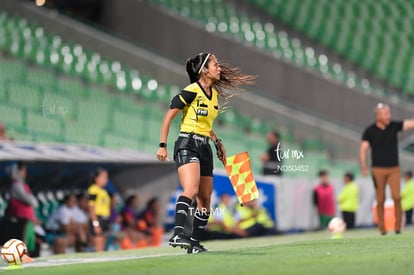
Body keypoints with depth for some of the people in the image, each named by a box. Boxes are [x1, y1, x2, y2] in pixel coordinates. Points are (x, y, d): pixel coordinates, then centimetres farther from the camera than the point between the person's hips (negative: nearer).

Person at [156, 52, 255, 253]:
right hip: (187, 144, -8)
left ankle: (194, 244, 11)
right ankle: (177, 234, -37)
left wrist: (217, 142, 20)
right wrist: (162, 145, -15)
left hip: (204, 146, 8)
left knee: (205, 199, 5)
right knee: (191, 190, -29)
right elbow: (168, 117, -10)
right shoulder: (191, 91, -11)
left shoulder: (214, 94, 13)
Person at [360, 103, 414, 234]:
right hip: (378, 170, -1)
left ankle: (398, 225, 2)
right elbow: (363, 150, -5)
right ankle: (382, 227, 13)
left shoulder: (394, 126, 0)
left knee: (396, 196, -12)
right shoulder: (369, 131, -4)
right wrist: (363, 166, -19)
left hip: (394, 169, 1)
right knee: (380, 200, 1)